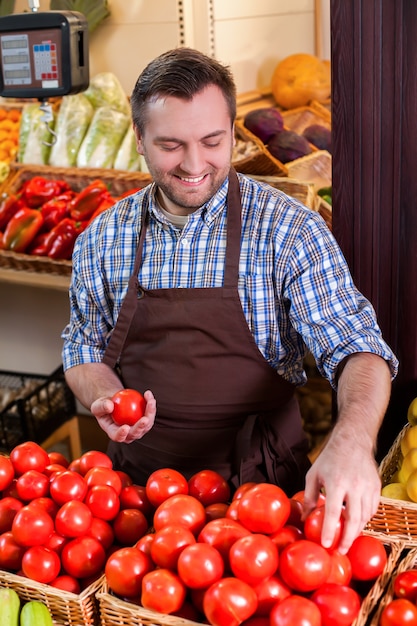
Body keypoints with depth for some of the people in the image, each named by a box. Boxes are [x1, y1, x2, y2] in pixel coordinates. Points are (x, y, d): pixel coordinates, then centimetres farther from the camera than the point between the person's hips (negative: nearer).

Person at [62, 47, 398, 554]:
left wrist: (352, 440, -35)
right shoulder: (101, 240, 2)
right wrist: (106, 400, -10)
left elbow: (354, 346, -15)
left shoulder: (288, 229, -9)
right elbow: (84, 348, 13)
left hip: (258, 481, -2)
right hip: (140, 475, 2)